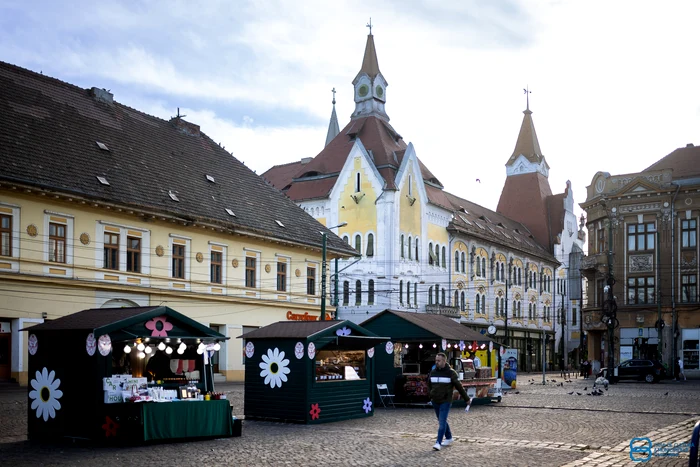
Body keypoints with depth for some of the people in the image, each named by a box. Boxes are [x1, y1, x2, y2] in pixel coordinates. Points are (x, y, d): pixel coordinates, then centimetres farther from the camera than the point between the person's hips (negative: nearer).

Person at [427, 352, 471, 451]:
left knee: (442, 422, -12)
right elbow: (429, 385, 22)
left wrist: (467, 399, 1)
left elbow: (459, 386, -3)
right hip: (435, 402, 6)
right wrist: (431, 395, 10)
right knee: (441, 421, 14)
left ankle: (438, 443, -14)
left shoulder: (451, 373, -7)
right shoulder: (433, 372, 6)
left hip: (445, 402, -5)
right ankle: (449, 438, 30)